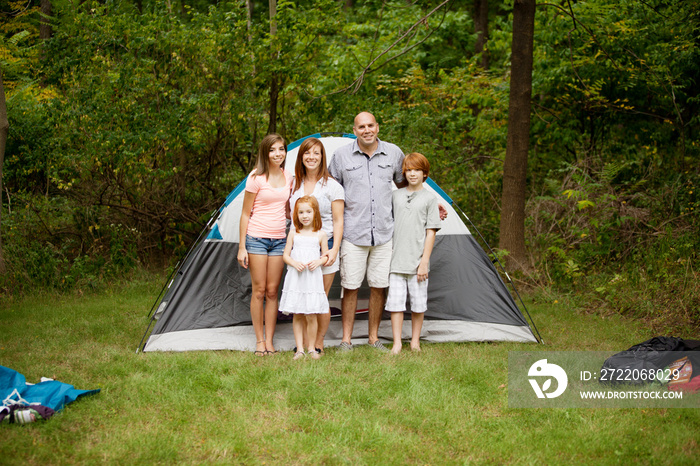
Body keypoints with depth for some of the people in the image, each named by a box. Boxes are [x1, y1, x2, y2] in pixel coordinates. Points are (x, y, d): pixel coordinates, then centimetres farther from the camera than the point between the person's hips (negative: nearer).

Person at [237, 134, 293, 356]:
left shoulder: (288, 177, 7)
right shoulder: (256, 178, -7)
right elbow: (245, 214, -5)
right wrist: (242, 247, -8)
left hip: (279, 240, 4)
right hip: (256, 238, -4)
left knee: (272, 291, 5)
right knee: (259, 290, -1)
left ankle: (270, 341, 10)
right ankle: (259, 340, 9)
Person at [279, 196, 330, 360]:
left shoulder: (320, 235, 4)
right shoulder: (293, 233, 6)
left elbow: (326, 256, 10)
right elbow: (285, 255, 8)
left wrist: (318, 262, -11)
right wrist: (294, 263, -11)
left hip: (313, 278, -1)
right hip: (295, 278, 1)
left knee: (310, 316, -4)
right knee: (297, 315, 4)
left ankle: (311, 348, 10)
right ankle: (299, 349, 11)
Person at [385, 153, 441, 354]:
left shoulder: (429, 198, 1)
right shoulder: (396, 195, 10)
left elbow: (431, 232, -2)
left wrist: (425, 261, -9)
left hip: (417, 261, -2)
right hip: (396, 260, 2)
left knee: (418, 303, 4)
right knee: (395, 301, -1)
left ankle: (415, 342, 19)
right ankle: (397, 344, 5)